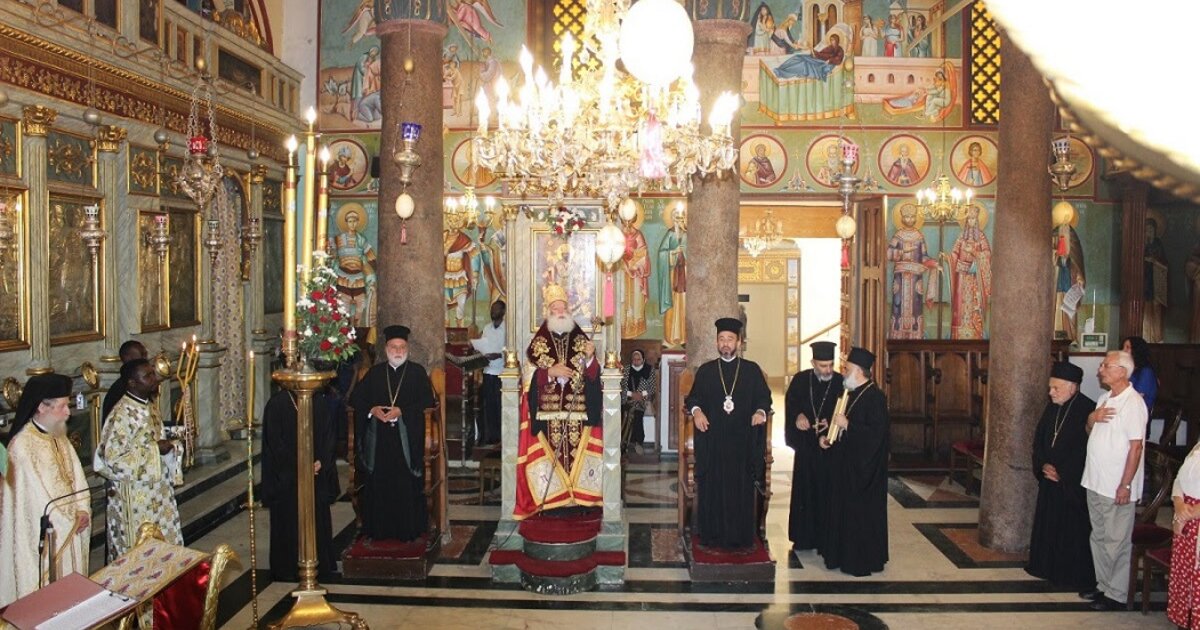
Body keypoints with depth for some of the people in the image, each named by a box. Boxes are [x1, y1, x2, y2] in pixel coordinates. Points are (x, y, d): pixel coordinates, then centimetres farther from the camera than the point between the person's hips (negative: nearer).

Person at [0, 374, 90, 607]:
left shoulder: (59, 437, 6)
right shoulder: (22, 446, -20)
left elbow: (76, 475, 9)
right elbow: (37, 496, -20)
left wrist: (82, 510, -5)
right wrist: (69, 522, -12)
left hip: (70, 527, 8)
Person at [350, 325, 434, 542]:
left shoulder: (417, 372, 5)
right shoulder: (374, 373, 13)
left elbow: (427, 402, -4)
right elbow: (356, 398, 11)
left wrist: (401, 411, -14)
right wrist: (372, 410, -8)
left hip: (407, 440, -2)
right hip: (377, 440, 2)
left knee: (407, 486, -3)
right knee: (378, 485, 2)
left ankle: (408, 530, 6)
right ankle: (378, 530, 12)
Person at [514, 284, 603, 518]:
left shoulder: (580, 339, 8)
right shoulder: (539, 342, 6)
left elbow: (593, 375, 5)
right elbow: (529, 377, 1)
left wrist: (590, 358, -14)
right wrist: (550, 372, -14)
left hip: (578, 410, 1)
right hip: (548, 410, -1)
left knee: (578, 450, -2)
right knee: (550, 452, -4)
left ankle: (579, 494, 7)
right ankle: (552, 498, 3)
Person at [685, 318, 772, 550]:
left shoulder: (752, 370, 7)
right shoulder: (705, 371, 9)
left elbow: (764, 396, 6)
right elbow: (693, 397, 10)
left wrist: (760, 411, -14)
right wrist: (695, 410, -11)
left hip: (743, 441, 0)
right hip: (712, 441, 1)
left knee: (742, 488, 2)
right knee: (712, 487, 2)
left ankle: (741, 536, 12)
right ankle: (712, 535, 12)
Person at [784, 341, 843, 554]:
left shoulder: (841, 383, -3)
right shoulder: (800, 380, 4)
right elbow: (790, 403, 1)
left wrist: (831, 422, -18)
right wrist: (798, 416, -19)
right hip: (806, 446, 2)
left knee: (827, 493, 2)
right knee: (804, 491, 7)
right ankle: (804, 538, 16)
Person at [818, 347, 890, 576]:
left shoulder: (875, 397, -17)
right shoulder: (851, 394, 11)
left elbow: (876, 433, -23)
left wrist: (846, 424, -21)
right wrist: (828, 437, 5)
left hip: (863, 468, -9)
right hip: (845, 464, 9)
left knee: (861, 513, 0)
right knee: (842, 509, 14)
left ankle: (862, 561, 11)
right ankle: (844, 554, 25)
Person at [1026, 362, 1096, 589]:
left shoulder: (1088, 410, -17)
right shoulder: (1052, 407, 6)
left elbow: (1086, 450, -18)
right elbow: (1039, 438, 12)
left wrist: (1061, 473, -14)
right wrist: (1043, 465, -3)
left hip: (1073, 483, -7)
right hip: (1049, 478, 7)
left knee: (1074, 530, 1)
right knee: (1047, 525, 15)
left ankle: (1078, 577, 14)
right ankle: (1047, 568, 29)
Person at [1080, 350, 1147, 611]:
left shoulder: (1133, 403, -16)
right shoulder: (1104, 398, 10)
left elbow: (1136, 446, -18)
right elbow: (1090, 432, 20)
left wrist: (1125, 485, -19)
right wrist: (1092, 418, -3)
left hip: (1117, 488, -8)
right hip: (1095, 482, 9)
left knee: (1117, 542, 2)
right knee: (1099, 538, 18)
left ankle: (1116, 594, 13)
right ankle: (1103, 585, 31)